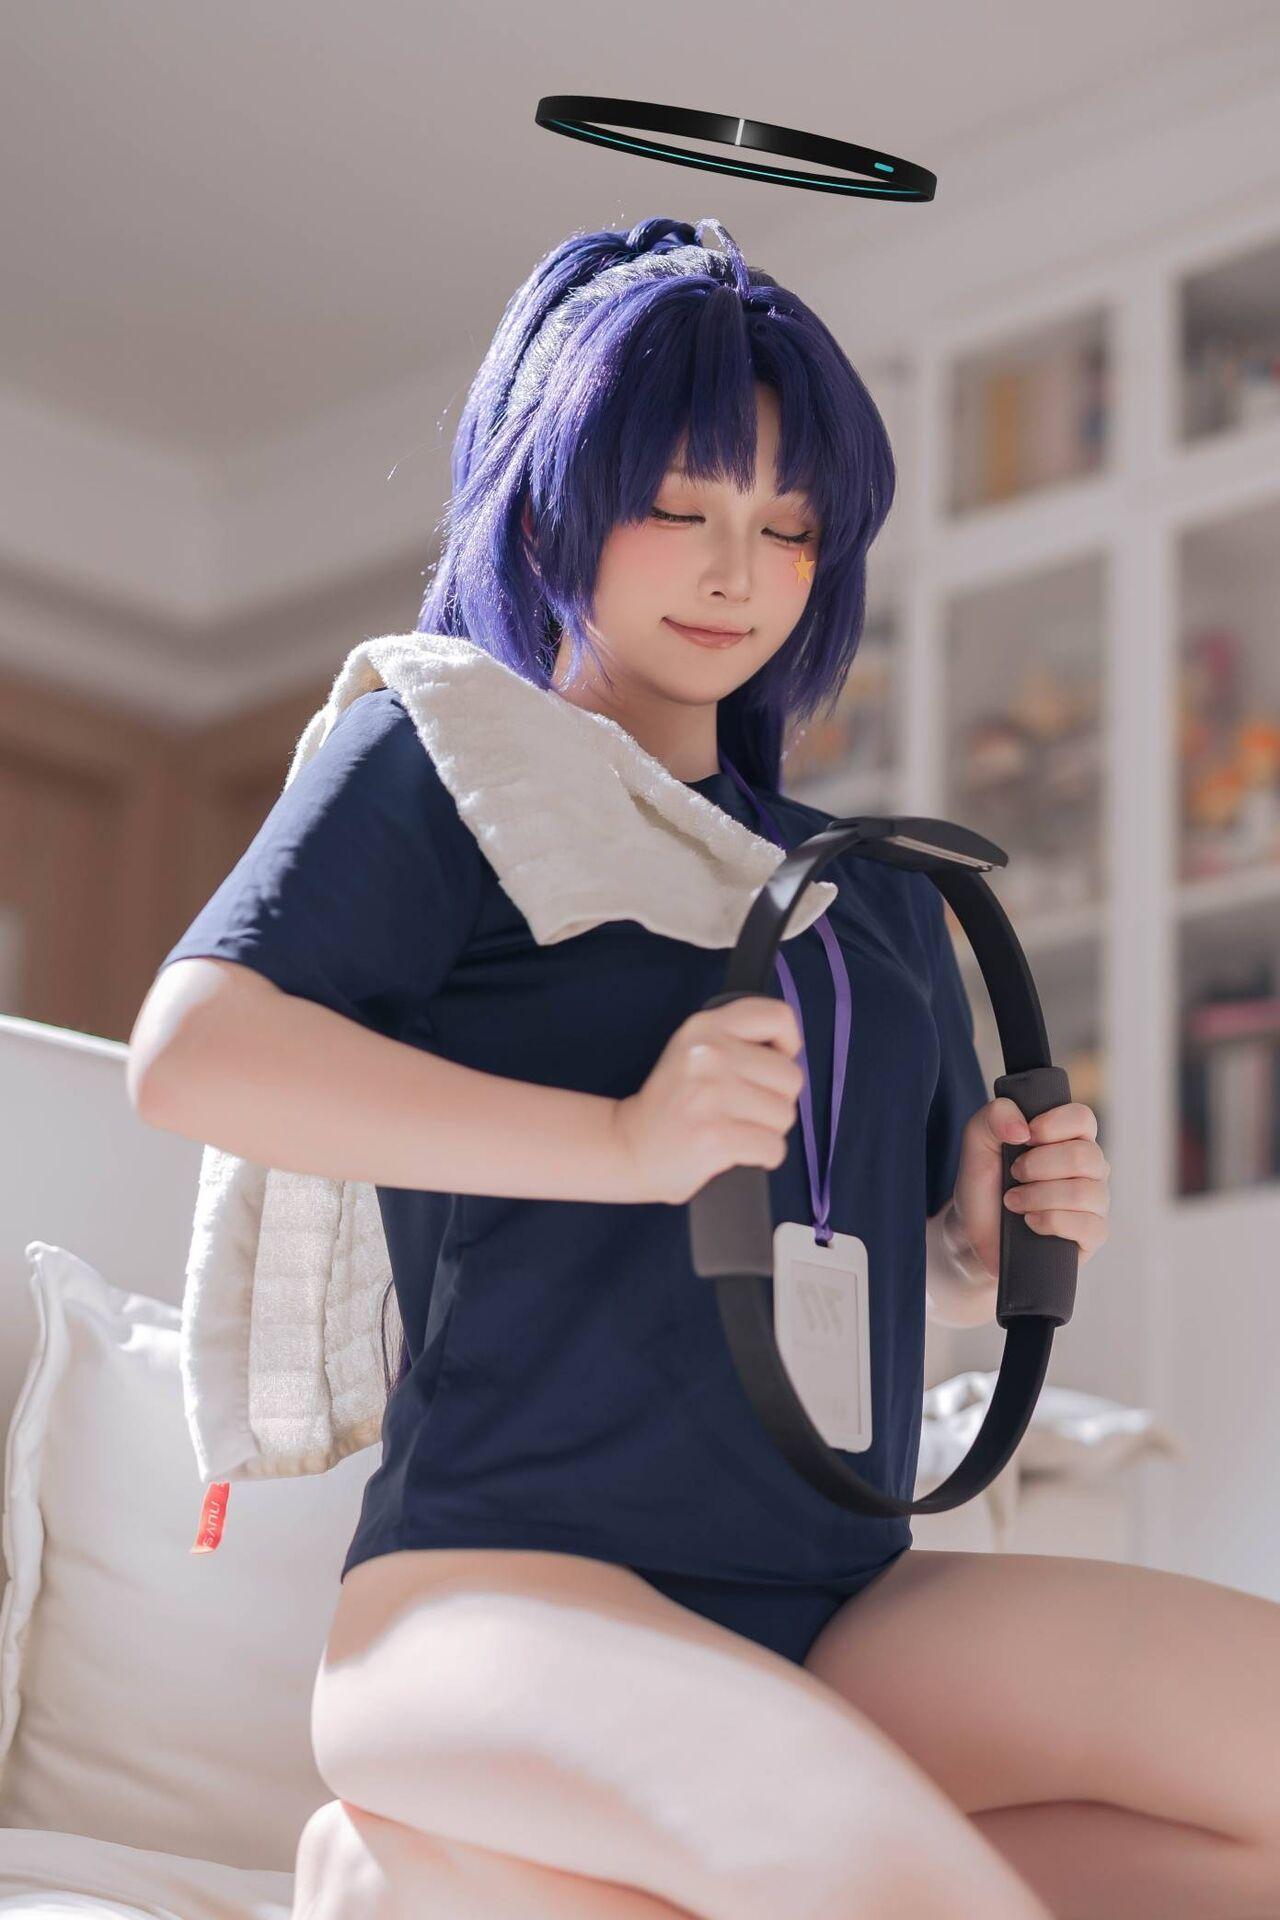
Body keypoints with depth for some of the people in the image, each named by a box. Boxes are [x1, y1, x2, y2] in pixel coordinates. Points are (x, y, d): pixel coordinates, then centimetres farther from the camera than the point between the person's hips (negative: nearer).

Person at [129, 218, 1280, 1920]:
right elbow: (199, 1056, -11)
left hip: (839, 1614, 9)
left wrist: (1033, 1210, 4)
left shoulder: (873, 891, 24)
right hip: (506, 1580, -8)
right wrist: (623, 1140, -19)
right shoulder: (440, 761, 5)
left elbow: (950, 1223, 28)